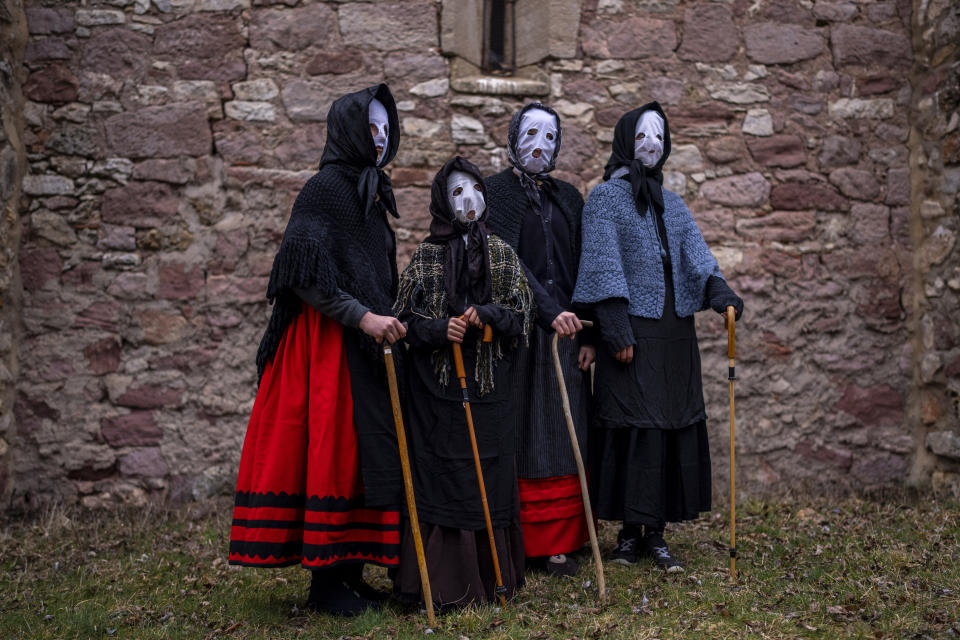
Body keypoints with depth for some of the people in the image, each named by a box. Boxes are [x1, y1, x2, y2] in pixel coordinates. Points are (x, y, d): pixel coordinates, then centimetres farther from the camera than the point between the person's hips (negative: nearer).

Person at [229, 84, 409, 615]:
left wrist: (387, 322, 14)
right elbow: (305, 276, -18)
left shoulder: (370, 192, 17)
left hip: (366, 342, 9)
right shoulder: (325, 187, -10)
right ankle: (326, 581, 3)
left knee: (361, 452, 9)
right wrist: (364, 317, -22)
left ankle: (350, 571, 17)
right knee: (332, 449, -6)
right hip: (329, 343, -9)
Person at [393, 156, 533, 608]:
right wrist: (440, 329, -17)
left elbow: (522, 312, 6)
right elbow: (405, 319, 1)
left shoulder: (501, 253, 9)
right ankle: (445, 582, 5)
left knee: (489, 473, 4)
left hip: (490, 385, 2)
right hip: (437, 384, -2)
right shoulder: (425, 256, 3)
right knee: (440, 477, -3)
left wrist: (487, 314, -12)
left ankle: (491, 577, 16)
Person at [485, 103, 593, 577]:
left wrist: (586, 336, 4)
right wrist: (549, 311, -24)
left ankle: (554, 542, 12)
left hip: (565, 330, 5)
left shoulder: (568, 198, 15)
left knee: (560, 436, 5)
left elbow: (581, 268, 12)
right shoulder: (494, 192, -1)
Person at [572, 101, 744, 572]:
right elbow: (603, 266, -8)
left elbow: (695, 253, 6)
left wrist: (717, 288, -15)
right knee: (633, 424, -6)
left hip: (675, 330, 6)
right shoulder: (605, 198, 1)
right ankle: (630, 532, 4)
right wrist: (616, 328, -16)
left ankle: (656, 533, 12)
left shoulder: (672, 204, 18)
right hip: (633, 332, -6)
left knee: (676, 423, 4)